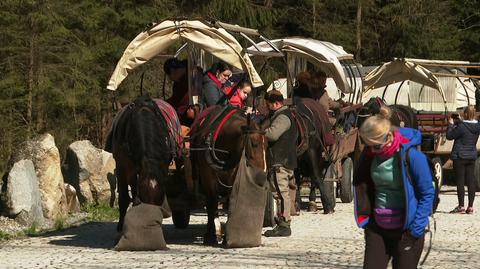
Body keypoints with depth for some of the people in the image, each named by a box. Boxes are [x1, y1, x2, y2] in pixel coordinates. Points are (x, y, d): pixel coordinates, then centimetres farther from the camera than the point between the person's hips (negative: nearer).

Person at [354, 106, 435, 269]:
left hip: (405, 229, -5)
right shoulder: (370, 155, -2)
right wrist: (366, 218, 7)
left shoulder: (411, 156, -17)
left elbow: (427, 193, -11)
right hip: (377, 228, 5)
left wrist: (417, 228, -15)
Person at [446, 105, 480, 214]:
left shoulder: (461, 127, -19)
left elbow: (449, 136, -10)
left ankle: (461, 207, -1)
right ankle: (470, 207, 8)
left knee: (460, 181, -1)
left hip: (460, 156, -6)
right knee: (470, 181, 7)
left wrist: (451, 124, 1)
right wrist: (459, 121, 20)